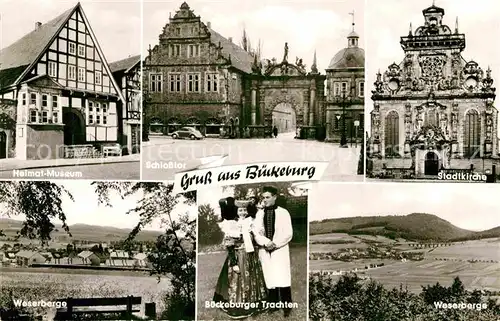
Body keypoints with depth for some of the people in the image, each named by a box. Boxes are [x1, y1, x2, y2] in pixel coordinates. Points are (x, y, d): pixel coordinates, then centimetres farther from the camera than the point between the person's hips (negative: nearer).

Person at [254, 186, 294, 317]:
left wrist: (275, 244, -12)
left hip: (280, 250, -3)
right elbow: (256, 233, 4)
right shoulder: (259, 214, 9)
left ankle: (286, 308, -2)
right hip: (265, 251, 3)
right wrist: (266, 242, -14)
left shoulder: (283, 212, 2)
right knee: (270, 280, 4)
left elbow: (288, 234, -3)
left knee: (283, 280, -10)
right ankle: (273, 307, 12)